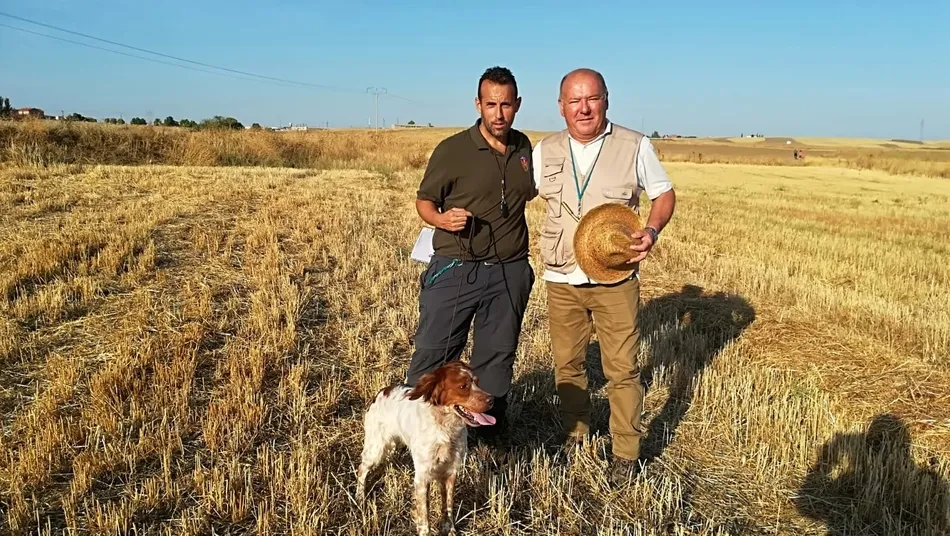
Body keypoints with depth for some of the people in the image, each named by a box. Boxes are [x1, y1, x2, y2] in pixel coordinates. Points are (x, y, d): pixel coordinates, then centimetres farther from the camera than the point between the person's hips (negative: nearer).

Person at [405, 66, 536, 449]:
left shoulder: (524, 148, 8)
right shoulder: (452, 150, -8)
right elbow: (423, 201, -2)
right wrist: (442, 219, -21)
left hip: (510, 272, 4)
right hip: (455, 270, -4)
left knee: (497, 356, 15)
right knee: (432, 354, 0)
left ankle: (493, 435, 31)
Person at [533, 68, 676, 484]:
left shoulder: (635, 146, -4)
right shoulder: (545, 151, 4)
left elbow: (664, 193, 5)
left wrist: (652, 231, -14)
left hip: (615, 278, -2)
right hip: (561, 280, 3)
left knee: (622, 369, 2)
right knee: (567, 363, 14)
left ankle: (626, 454, 17)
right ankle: (574, 434, 35)